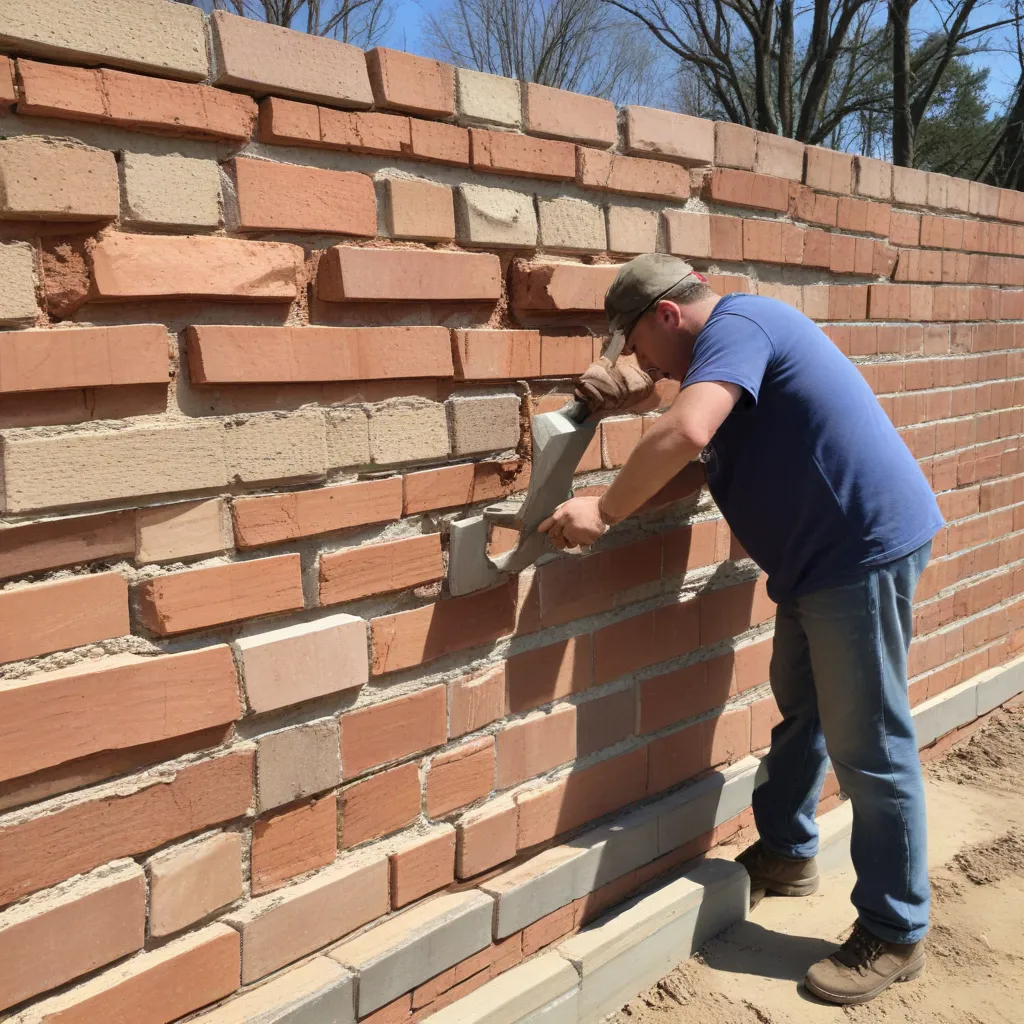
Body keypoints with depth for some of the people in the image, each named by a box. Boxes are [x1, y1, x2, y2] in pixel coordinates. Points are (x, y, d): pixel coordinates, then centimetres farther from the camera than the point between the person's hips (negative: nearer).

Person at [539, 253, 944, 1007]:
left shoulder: (735, 324, -16)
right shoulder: (739, 336, 17)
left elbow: (685, 433, -33)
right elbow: (704, 456, 21)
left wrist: (605, 511, -23)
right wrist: (626, 501, 8)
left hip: (865, 549, -11)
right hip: (818, 556, 11)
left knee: (867, 746, -2)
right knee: (798, 710, 22)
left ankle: (895, 935, 12)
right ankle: (786, 855, 40)